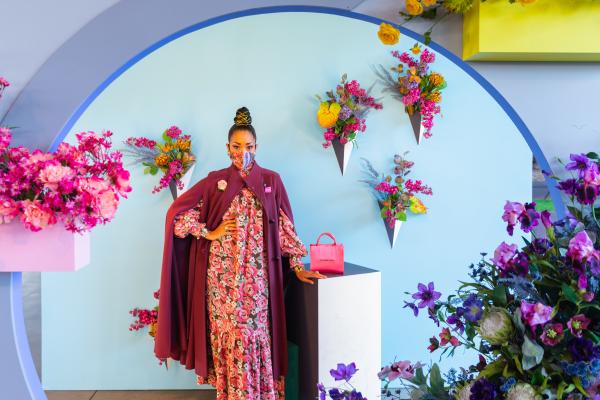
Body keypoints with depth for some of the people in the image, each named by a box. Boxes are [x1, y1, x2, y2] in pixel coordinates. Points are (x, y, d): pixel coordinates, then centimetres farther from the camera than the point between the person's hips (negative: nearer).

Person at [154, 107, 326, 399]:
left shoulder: (271, 181, 5)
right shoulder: (215, 181, 5)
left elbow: (284, 227, 5)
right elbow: (177, 213, 3)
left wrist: (297, 266, 0)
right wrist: (210, 234, -4)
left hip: (256, 273, 0)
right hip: (222, 272, 0)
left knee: (255, 332, 1)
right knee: (227, 331, 3)